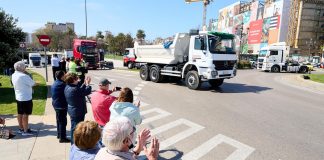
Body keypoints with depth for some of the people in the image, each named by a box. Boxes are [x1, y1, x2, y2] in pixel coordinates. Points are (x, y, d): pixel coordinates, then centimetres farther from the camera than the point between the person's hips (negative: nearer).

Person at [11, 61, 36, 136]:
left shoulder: (13, 75, 4)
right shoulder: (24, 76, -21)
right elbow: (33, 84, -15)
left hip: (18, 97, 8)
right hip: (26, 98, -8)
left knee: (20, 113, 17)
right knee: (25, 114, 0)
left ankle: (21, 128, 29)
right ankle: (26, 131, 7)